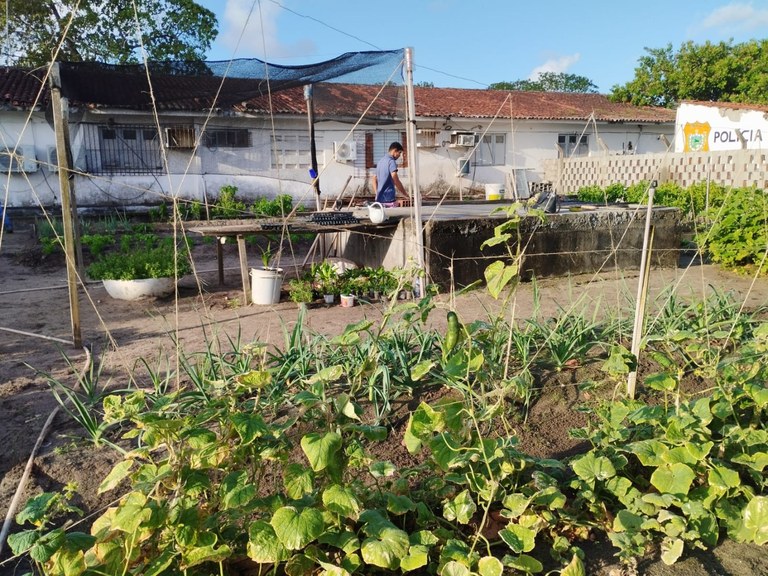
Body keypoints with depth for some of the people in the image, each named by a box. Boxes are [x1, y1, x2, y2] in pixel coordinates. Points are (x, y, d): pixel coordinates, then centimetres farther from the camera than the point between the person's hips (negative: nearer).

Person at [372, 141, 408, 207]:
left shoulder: (380, 161, 18)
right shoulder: (391, 161, -10)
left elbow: (374, 179, 21)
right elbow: (396, 180, -19)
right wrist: (405, 194, -13)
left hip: (379, 199, 9)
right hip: (389, 199, -9)